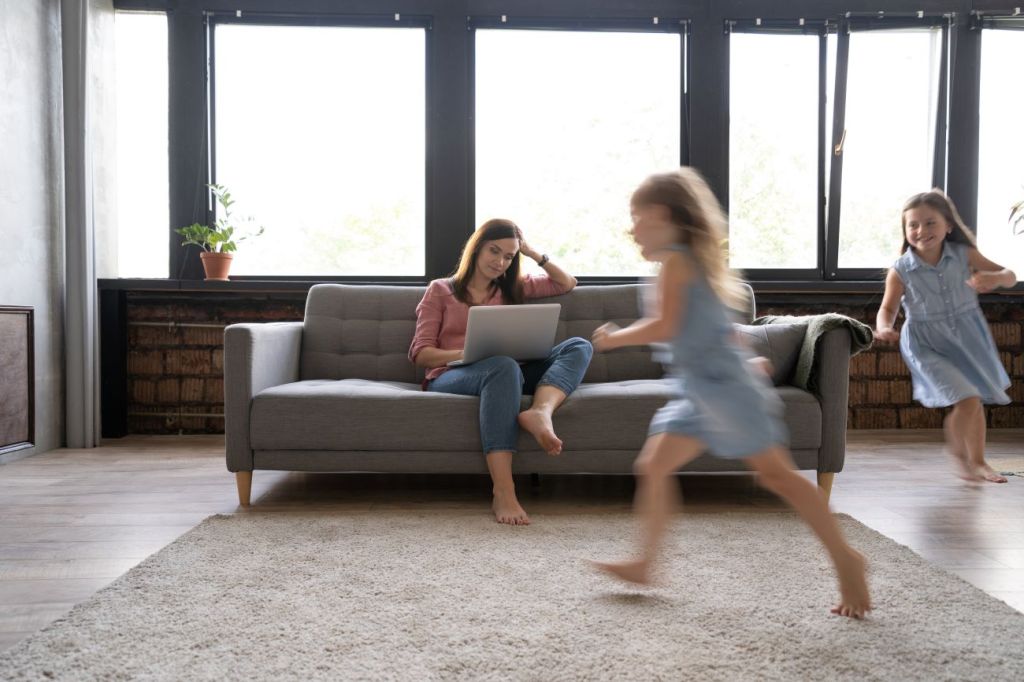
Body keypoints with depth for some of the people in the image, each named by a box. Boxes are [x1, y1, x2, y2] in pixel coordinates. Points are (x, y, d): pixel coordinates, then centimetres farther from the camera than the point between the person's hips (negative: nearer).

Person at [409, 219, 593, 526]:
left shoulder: (512, 289, 27)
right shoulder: (440, 290, 15)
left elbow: (567, 283, 32)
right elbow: (420, 353, 6)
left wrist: (534, 253, 20)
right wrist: (466, 353, -13)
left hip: (498, 374, 4)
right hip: (449, 377, -4)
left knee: (578, 346, -16)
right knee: (503, 365, -41)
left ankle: (541, 411, -49)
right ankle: (503, 493, -51)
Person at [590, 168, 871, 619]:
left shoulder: (674, 260, -9)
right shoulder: (694, 259, 19)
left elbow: (664, 327, -17)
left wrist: (614, 338, -6)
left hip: (722, 383, -10)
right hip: (700, 391, 10)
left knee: (775, 473, -7)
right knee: (653, 466, 7)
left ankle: (846, 561, 2)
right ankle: (644, 563, 14)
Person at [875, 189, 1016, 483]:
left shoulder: (964, 255, -8)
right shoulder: (900, 271, -14)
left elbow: (1010, 276, -4)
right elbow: (888, 307, -6)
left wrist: (995, 278, -27)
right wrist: (884, 327, -28)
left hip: (967, 338, 4)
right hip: (927, 345, -3)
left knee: (976, 402, 15)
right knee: (966, 400, -14)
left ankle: (977, 461, 36)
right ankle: (957, 451, 15)